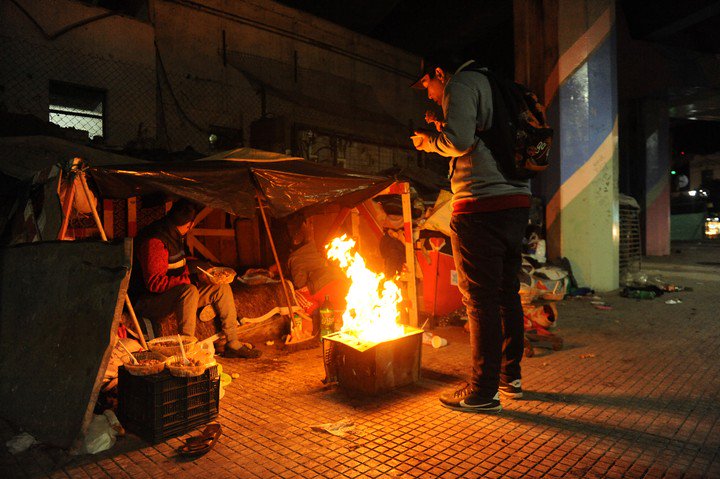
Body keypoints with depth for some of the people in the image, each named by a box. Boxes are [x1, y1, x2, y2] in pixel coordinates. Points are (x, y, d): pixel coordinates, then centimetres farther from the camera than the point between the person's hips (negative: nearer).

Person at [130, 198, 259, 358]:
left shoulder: (176, 236, 9)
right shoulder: (155, 241, -22)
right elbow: (154, 283, -27)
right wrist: (187, 280, -26)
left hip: (175, 293, 10)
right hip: (148, 300, -9)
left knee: (222, 288, 0)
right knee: (190, 291, -39)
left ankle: (233, 344, 1)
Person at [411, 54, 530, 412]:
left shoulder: (461, 84, -1)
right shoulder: (491, 87, 26)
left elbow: (459, 141, -17)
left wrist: (431, 142, 2)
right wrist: (444, 130, 22)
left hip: (482, 205, -9)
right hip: (517, 202, 9)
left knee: (480, 300, -4)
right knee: (507, 294, 14)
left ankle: (483, 392, 4)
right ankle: (510, 378, 25)